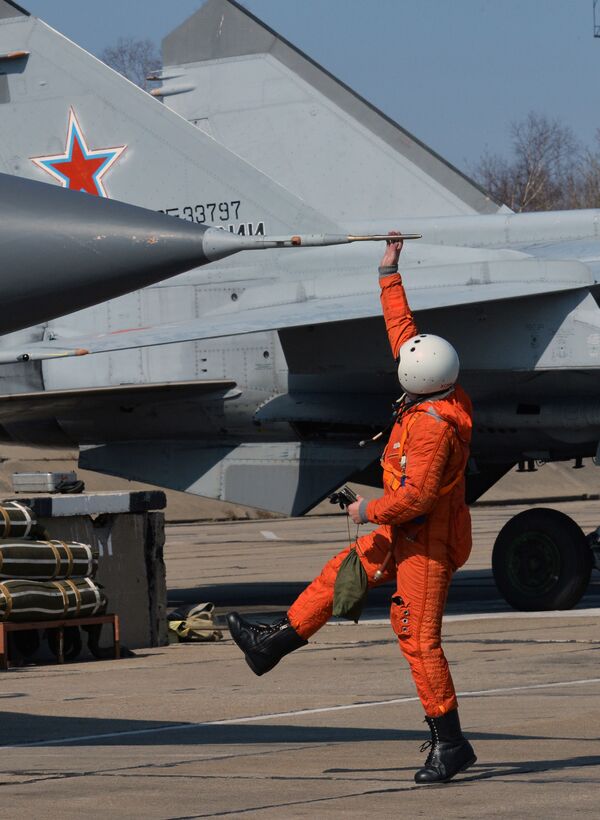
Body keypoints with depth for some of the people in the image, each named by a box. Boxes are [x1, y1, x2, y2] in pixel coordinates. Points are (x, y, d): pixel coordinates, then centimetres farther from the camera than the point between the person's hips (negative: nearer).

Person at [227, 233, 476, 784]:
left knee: (419, 639, -7)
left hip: (425, 541, -10)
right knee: (339, 574, 21)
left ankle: (450, 744, -4)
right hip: (410, 533, 10)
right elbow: (403, 330, 10)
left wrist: (371, 511, -16)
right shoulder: (441, 391, -2)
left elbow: (417, 492, -31)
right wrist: (390, 275, 13)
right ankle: (276, 641, 35)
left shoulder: (433, 425, -28)